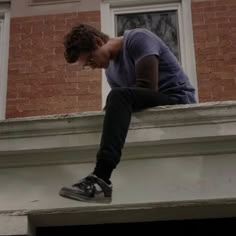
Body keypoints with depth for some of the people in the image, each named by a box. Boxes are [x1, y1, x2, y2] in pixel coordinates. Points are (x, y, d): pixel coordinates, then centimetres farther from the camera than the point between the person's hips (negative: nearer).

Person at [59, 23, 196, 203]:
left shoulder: (137, 39, -7)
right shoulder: (111, 70, 15)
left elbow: (148, 87, -18)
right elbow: (123, 107, 11)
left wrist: (111, 108, -14)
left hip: (178, 100, -9)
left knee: (118, 97, -28)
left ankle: (100, 179, -43)